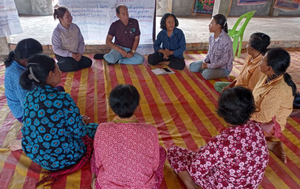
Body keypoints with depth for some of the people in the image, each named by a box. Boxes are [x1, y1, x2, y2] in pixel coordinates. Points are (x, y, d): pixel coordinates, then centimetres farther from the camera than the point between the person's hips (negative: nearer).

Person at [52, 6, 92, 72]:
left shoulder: (75, 27, -2)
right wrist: (71, 55, -23)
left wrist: (80, 53, -11)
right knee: (73, 66, -30)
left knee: (88, 62, -12)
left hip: (75, 54, 5)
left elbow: (81, 41, 5)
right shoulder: (57, 31, -15)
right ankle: (57, 66, -6)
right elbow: (56, 49, -16)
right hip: (63, 55, -5)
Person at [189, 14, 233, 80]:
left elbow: (225, 60, -24)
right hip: (211, 62, 7)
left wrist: (209, 66, -25)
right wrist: (205, 61, -11)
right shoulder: (211, 37, -3)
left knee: (206, 74, -33)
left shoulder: (226, 40, -26)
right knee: (192, 66, -3)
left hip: (223, 68, -7)